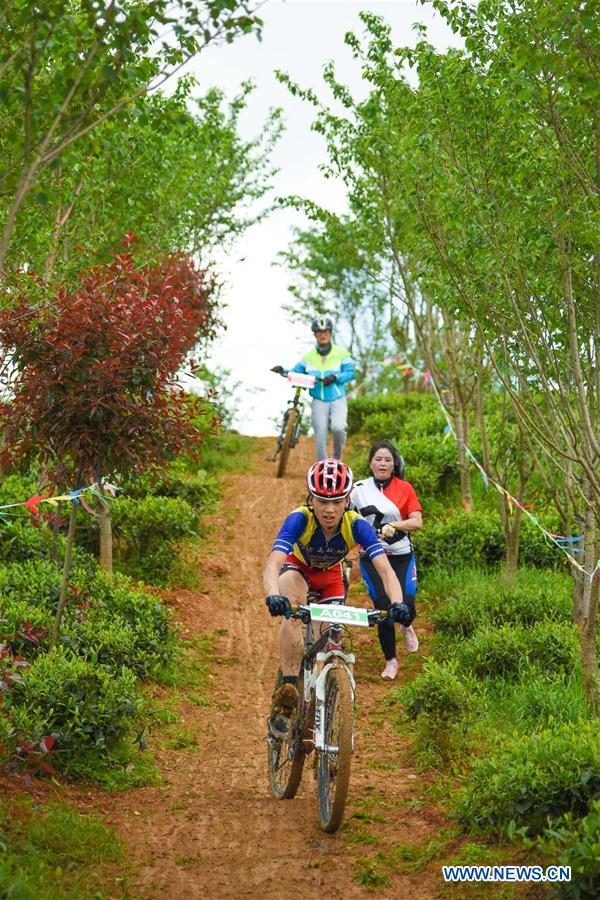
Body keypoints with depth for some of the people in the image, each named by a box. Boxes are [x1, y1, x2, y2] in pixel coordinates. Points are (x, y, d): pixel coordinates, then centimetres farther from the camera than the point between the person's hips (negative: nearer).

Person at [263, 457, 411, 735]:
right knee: (293, 613, -33)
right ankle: (286, 694, -31)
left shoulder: (357, 525, -33)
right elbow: (272, 566, -49)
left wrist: (397, 603, -59)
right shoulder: (299, 519, -37)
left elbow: (385, 570, -39)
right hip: (297, 566, -2)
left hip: (330, 574, 2)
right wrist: (273, 597, -70)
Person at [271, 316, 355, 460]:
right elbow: (295, 372, 8)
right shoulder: (309, 356, 7)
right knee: (320, 438, -4)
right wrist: (283, 371, -12)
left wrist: (334, 377, -22)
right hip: (319, 401, 2)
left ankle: (337, 457, 0)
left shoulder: (341, 353, 0)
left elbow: (350, 372, -6)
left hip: (338, 399, -2)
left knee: (338, 427, -26)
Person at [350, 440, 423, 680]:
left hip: (402, 557, 0)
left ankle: (407, 626, 28)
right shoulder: (359, 489, 1)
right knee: (385, 609, -9)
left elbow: (417, 522, -9)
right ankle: (391, 661, 11)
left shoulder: (405, 489, 0)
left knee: (406, 607, -11)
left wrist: (393, 526, -24)